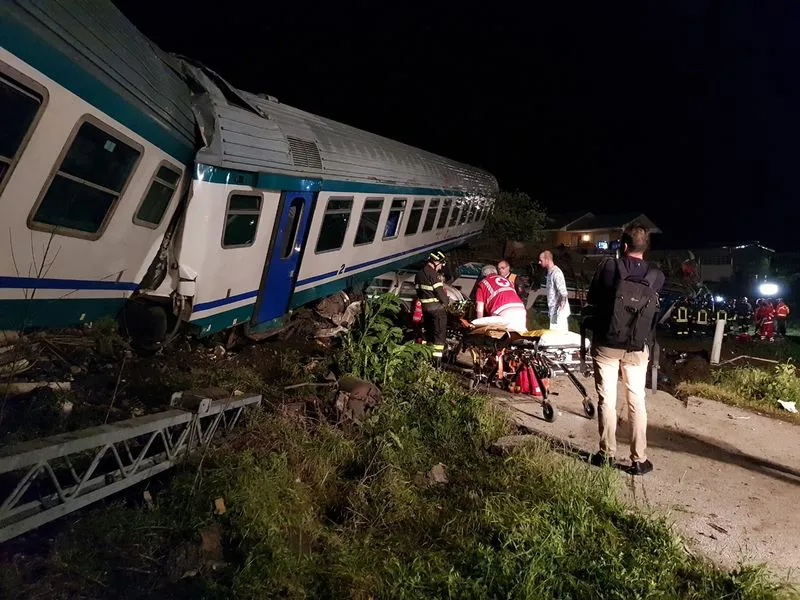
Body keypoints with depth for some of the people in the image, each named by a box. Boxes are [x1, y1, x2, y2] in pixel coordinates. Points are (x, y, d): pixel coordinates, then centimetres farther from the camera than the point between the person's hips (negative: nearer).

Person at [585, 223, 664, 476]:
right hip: (637, 348, 2)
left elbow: (591, 298, 2)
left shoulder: (608, 266, -10)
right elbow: (654, 307, 9)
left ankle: (607, 454, 15)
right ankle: (639, 459, 15)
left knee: (606, 399, 7)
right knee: (637, 400, 11)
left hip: (606, 344, -1)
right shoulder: (657, 277, -5)